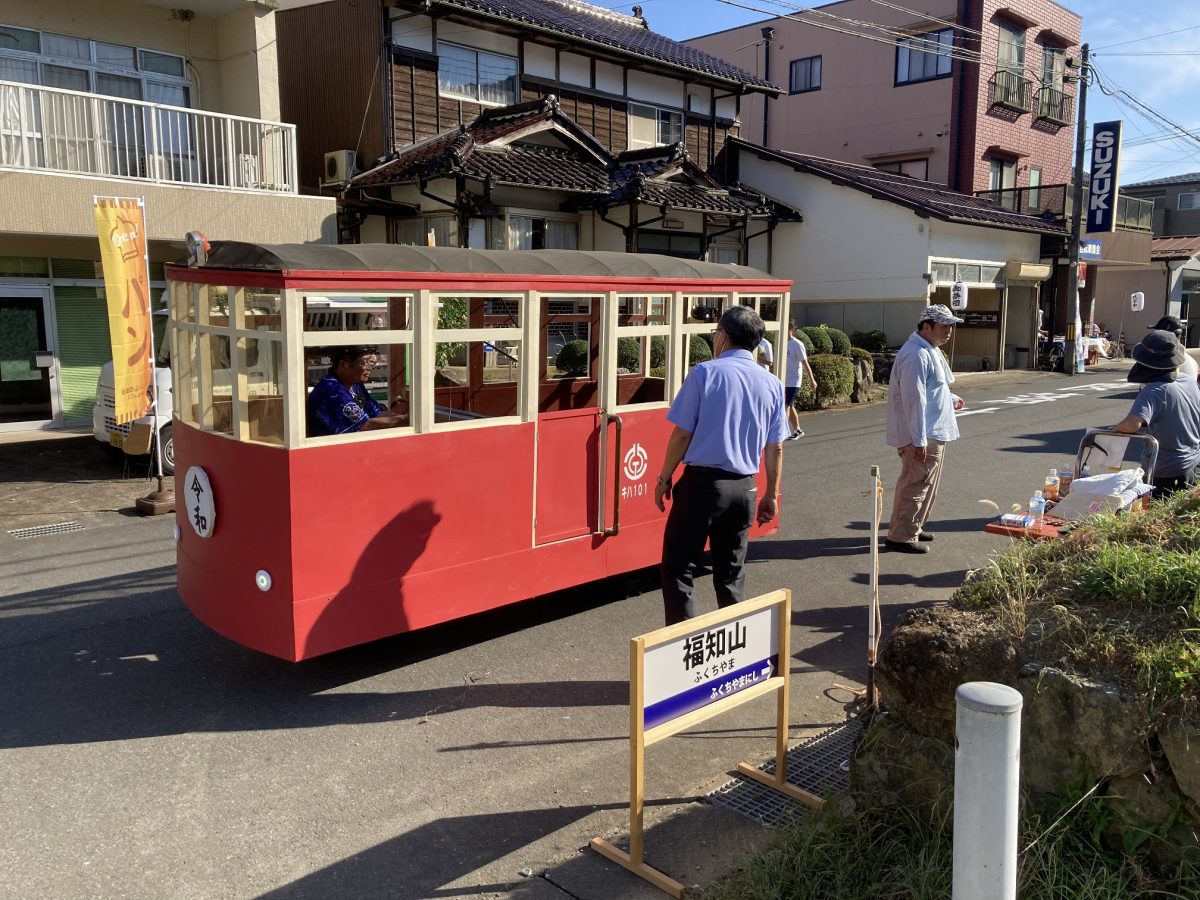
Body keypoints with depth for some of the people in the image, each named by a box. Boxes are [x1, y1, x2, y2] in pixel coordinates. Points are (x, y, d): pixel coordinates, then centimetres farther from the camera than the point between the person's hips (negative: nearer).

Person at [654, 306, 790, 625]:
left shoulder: (705, 373, -7)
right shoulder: (772, 384, 6)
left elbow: (682, 433, -9)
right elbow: (775, 448, 8)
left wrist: (664, 478, 2)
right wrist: (771, 495, 16)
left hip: (701, 482, -5)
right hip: (743, 489, 5)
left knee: (678, 568, 4)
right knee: (731, 574, 16)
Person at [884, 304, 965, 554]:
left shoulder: (930, 351, 13)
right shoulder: (917, 355, -21)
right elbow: (914, 400, -25)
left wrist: (951, 399, 23)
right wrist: (919, 440, -26)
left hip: (934, 433, 11)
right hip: (922, 436, -11)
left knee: (925, 484, 18)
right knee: (915, 485, -5)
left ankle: (912, 528, 30)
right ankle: (900, 537, 2)